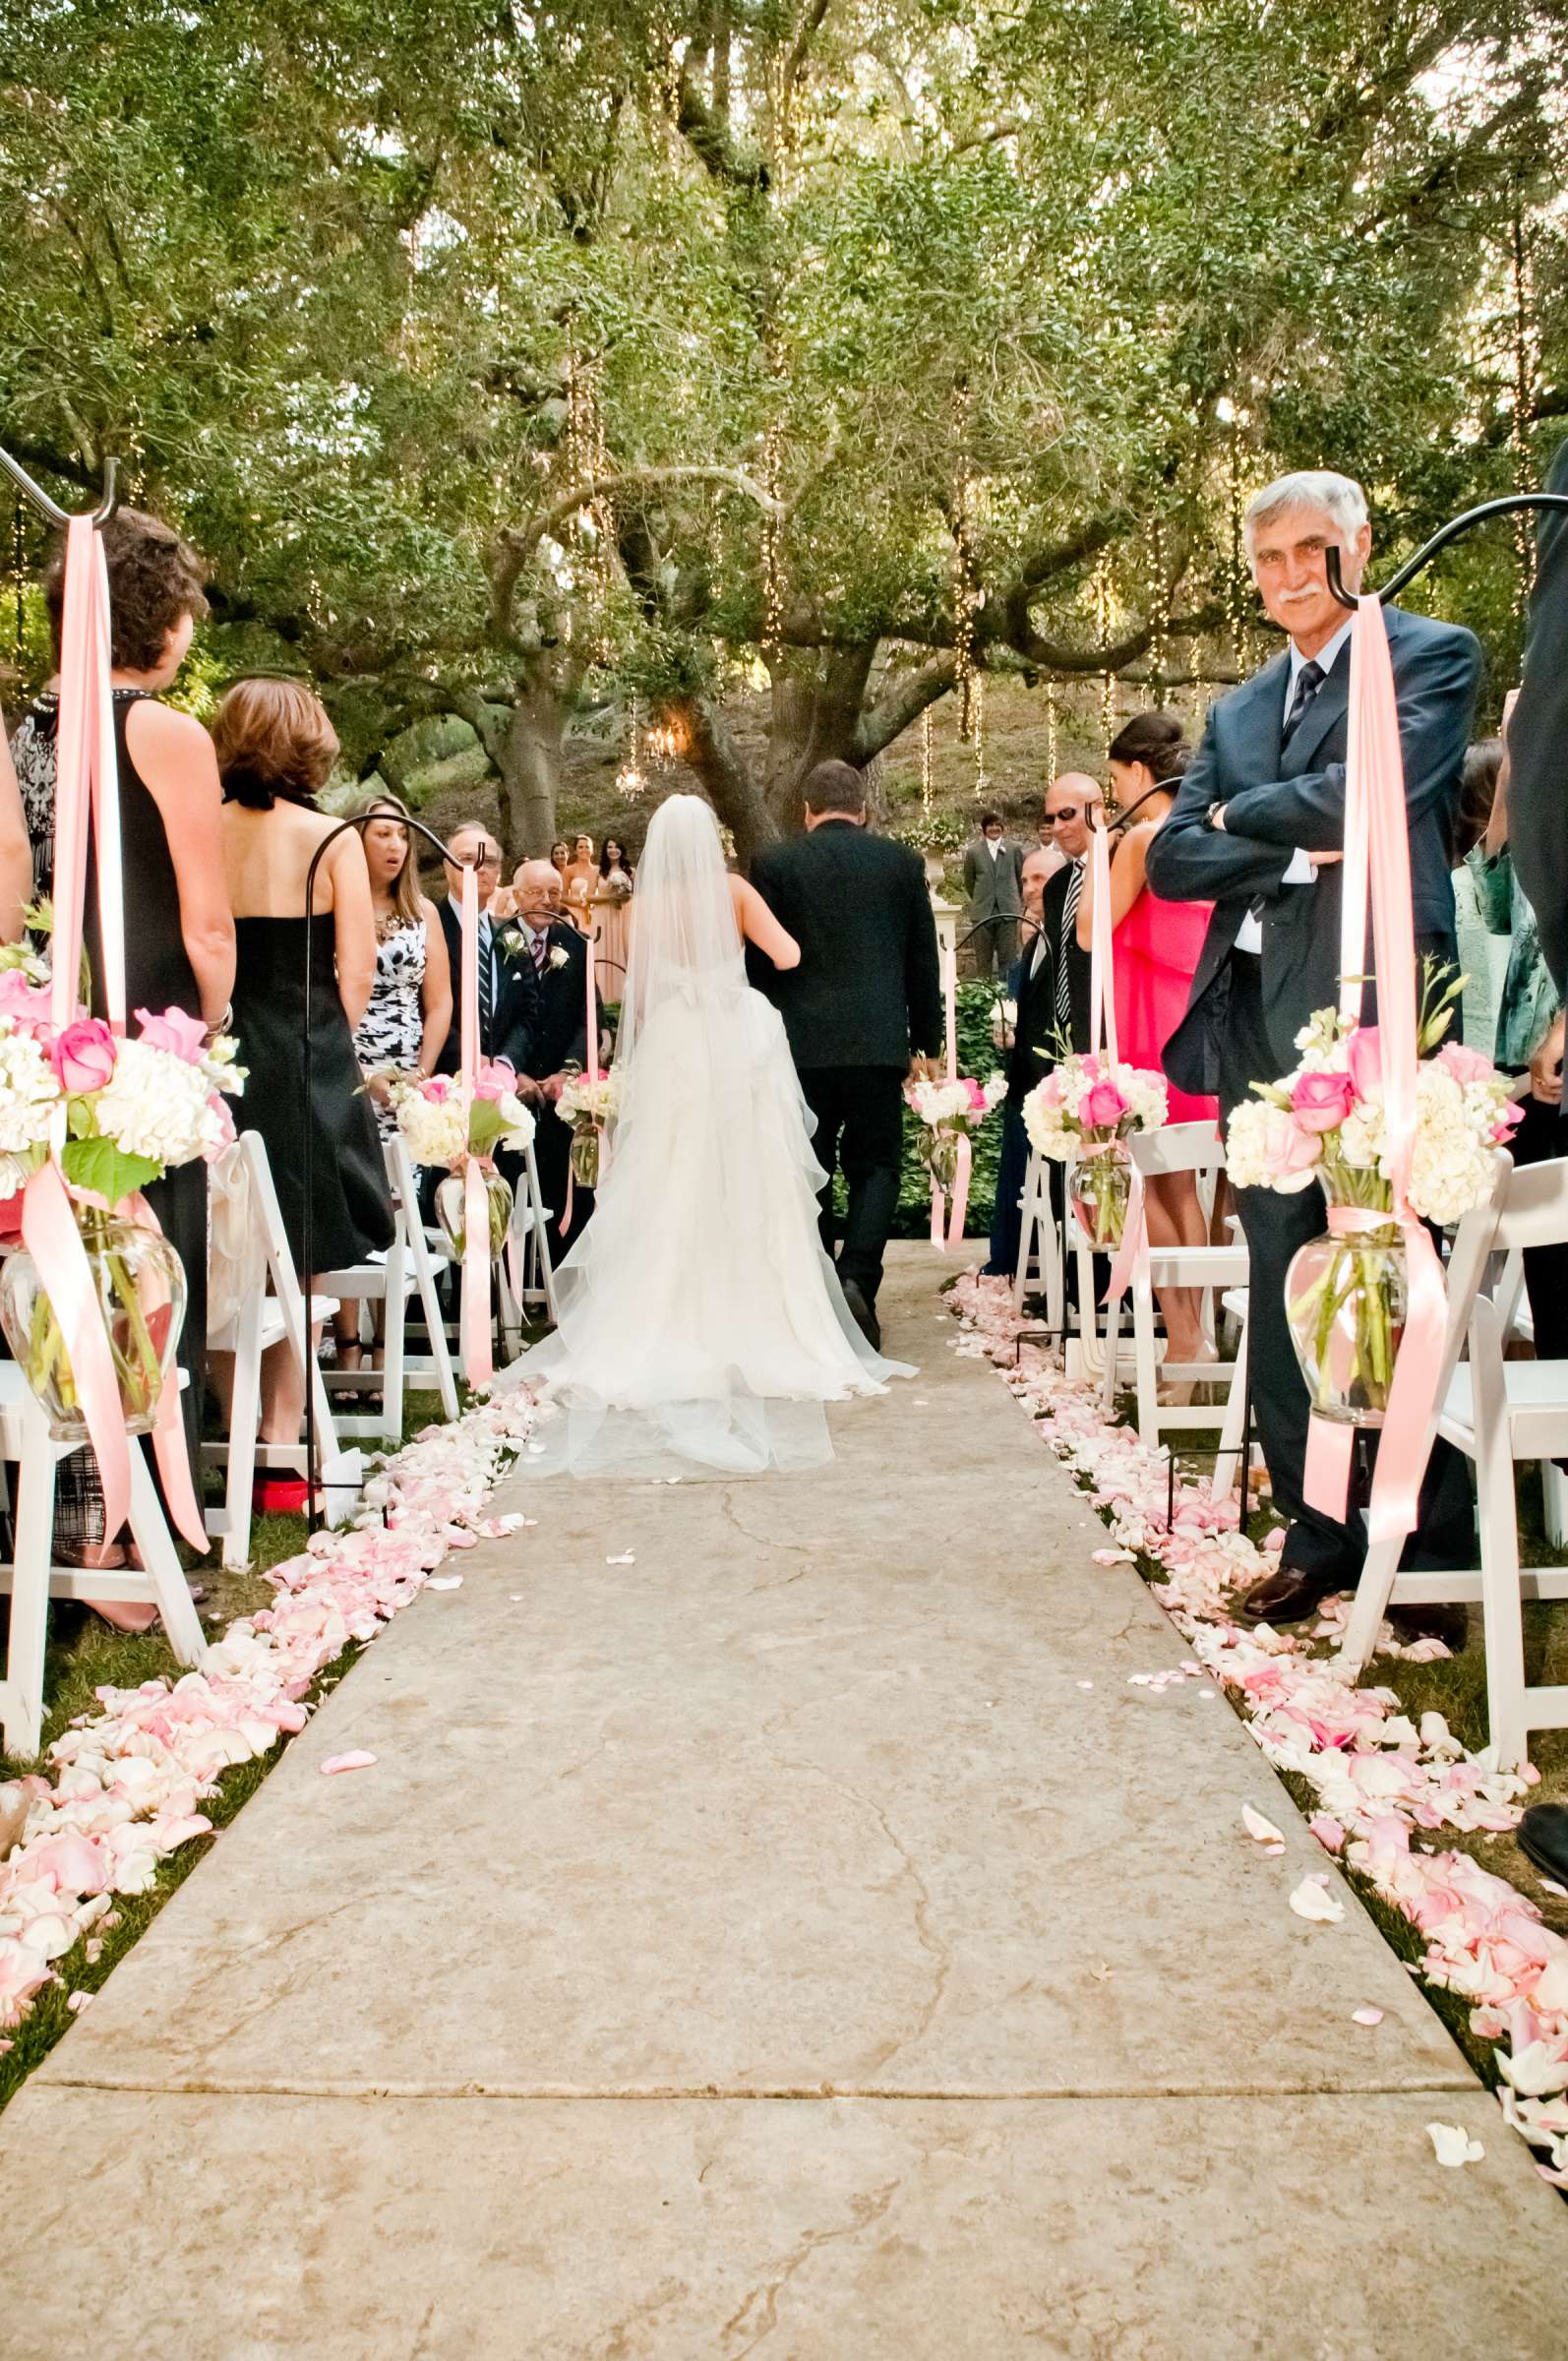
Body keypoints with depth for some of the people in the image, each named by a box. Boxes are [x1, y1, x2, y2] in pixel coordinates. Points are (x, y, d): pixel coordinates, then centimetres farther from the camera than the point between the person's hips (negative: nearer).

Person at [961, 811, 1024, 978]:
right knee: (983, 961, 3)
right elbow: (969, 883, 14)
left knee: (1008, 958, 0)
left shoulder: (1014, 849, 5)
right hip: (982, 914, 0)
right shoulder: (973, 852, 5)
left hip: (1008, 913, 0)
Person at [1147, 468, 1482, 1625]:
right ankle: (1319, 1534, 18)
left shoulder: (1435, 656, 4)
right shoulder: (1238, 711, 21)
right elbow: (1172, 858, 9)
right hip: (1257, 1027, 6)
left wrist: (1241, 814, 2)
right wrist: (1295, 851, -6)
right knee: (1284, 1299, 8)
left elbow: (1363, 791, -14)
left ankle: (1437, 1547, 10)